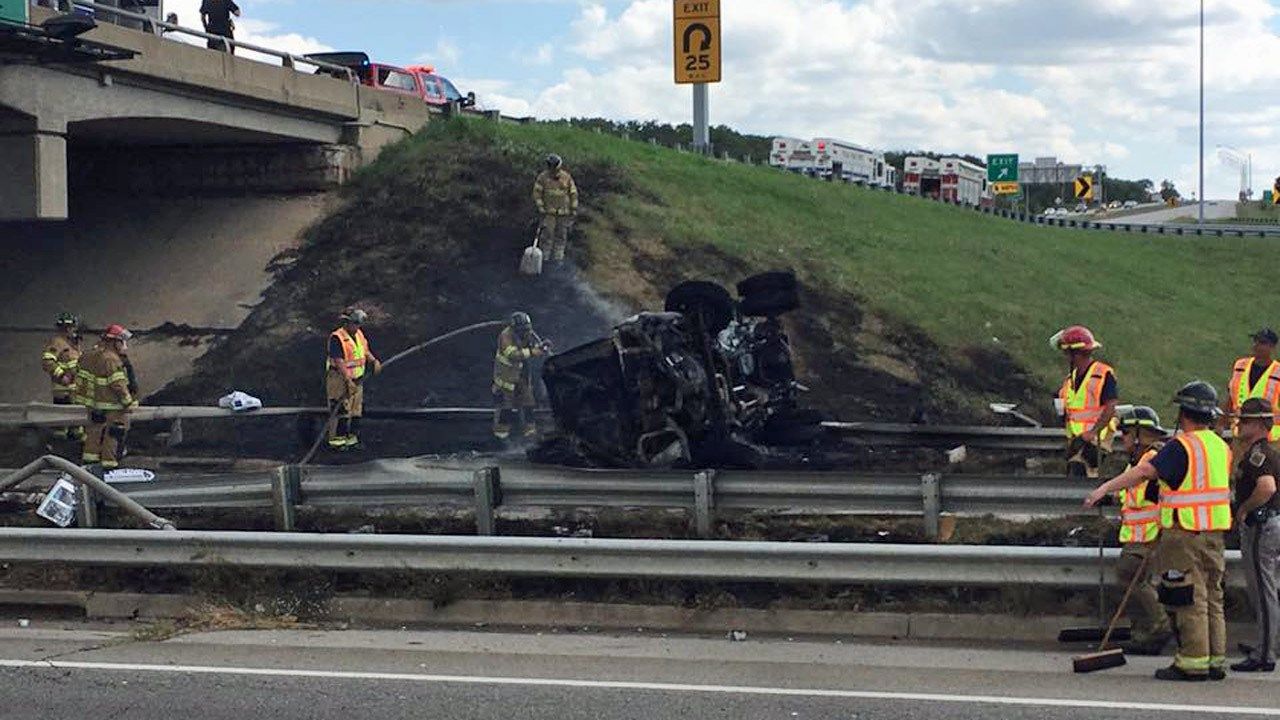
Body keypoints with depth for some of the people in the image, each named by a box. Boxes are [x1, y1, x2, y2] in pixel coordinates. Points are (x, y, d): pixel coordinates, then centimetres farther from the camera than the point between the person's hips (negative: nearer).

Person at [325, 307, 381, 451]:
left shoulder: (359, 334, 7)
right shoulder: (337, 338, -18)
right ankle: (336, 439, 0)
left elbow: (365, 351, 19)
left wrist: (374, 361, -1)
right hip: (340, 380, -8)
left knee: (356, 410, 12)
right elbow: (339, 362, -23)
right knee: (340, 410, -7)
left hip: (357, 379, 8)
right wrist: (348, 381, -26)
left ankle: (352, 438, 20)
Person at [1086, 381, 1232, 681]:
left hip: (1185, 535, -8)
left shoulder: (1183, 446, -14)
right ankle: (1215, 660, 16)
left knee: (1188, 601, -3)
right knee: (1212, 598, 13)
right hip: (1215, 534, 8)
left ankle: (1193, 663, -2)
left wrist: (1107, 487, -23)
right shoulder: (1221, 446, 11)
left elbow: (1145, 471, -22)